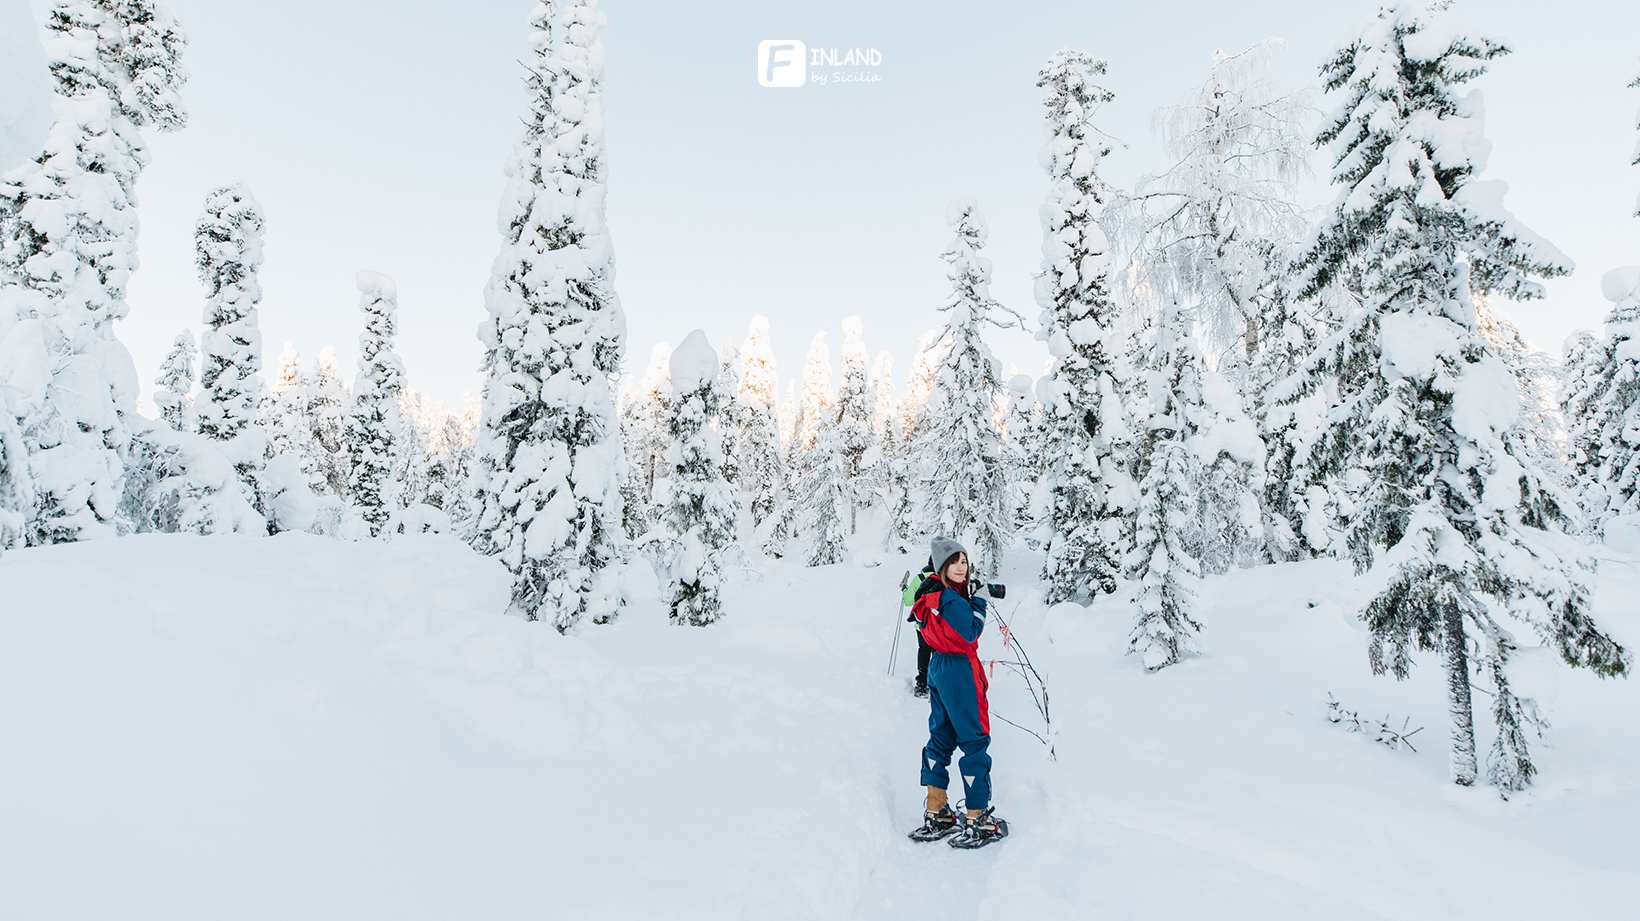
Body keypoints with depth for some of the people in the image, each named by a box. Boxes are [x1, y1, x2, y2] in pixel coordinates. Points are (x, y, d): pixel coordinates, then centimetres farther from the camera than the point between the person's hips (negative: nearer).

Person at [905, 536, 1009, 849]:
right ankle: (978, 820, 6)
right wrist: (979, 602, -7)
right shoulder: (950, 598, -21)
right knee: (974, 742, 0)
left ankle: (936, 814, 22)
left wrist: (971, 598, 8)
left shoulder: (929, 593, 7)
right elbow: (970, 632, -20)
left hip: (937, 667, 10)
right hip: (960, 669, -9)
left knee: (941, 738, 15)